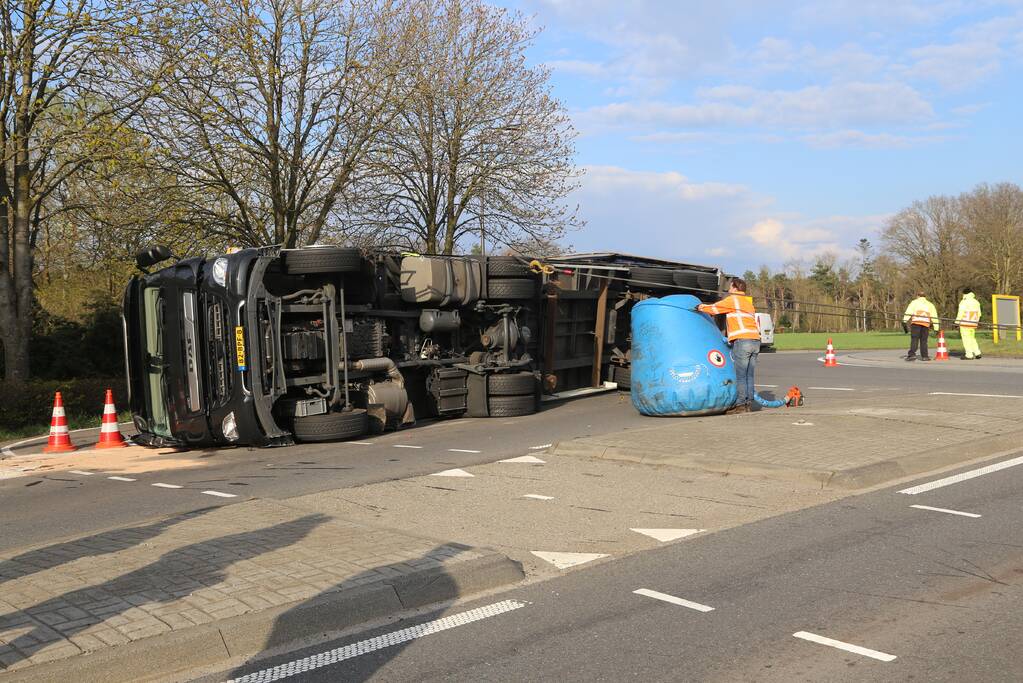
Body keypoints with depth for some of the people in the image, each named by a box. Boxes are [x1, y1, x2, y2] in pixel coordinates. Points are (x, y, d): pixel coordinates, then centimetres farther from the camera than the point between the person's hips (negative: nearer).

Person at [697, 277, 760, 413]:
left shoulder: (733, 299, 2)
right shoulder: (748, 302, 27)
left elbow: (714, 308, 6)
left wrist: (702, 308, 25)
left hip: (742, 341, -8)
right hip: (755, 340, 8)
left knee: (739, 376, -6)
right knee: (749, 376, 8)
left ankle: (740, 405, -7)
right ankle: (747, 404, 9)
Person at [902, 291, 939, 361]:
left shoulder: (914, 302, 18)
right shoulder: (930, 304, 27)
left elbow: (909, 311, 1)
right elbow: (934, 316, 22)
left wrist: (904, 320, -10)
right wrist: (936, 327, 22)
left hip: (916, 322, -3)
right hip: (926, 323, 3)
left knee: (914, 339, -7)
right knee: (923, 340, 9)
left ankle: (912, 354, -19)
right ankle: (924, 356, 7)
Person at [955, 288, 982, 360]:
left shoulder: (964, 302, -11)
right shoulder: (976, 302, 11)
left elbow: (960, 313, -13)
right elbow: (979, 314, 15)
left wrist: (957, 322, -7)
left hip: (965, 323, -7)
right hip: (973, 324, 7)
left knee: (966, 339, -2)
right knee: (972, 338, 19)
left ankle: (969, 355, -2)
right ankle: (977, 353, 16)